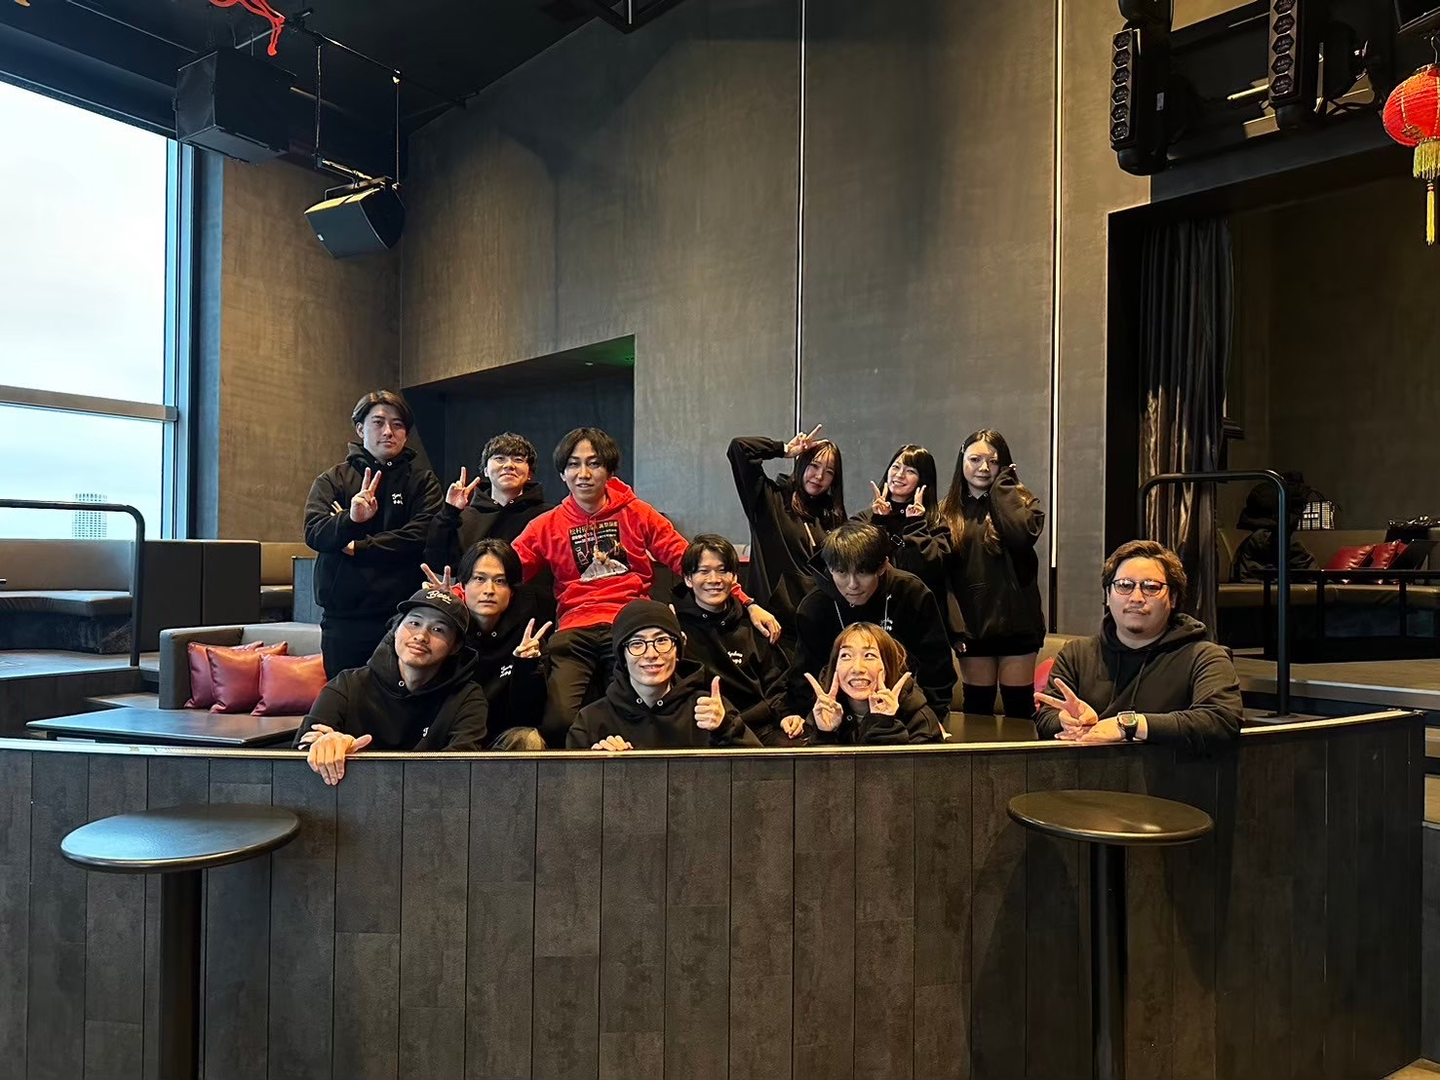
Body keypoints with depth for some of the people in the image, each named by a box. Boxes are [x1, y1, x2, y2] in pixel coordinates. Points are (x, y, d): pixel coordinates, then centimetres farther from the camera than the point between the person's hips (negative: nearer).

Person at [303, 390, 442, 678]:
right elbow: (315, 533, -7)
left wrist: (356, 546, -9)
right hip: (343, 619, 1)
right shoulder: (331, 481, 9)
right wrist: (350, 520, -28)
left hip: (404, 617, -1)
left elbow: (421, 536, -9)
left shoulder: (423, 481, 7)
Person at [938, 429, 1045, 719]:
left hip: (1015, 622, -1)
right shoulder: (949, 511, 6)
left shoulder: (1018, 501, 3)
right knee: (976, 707, 11)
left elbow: (1023, 534, -22)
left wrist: (1002, 486, -10)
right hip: (972, 625, 2)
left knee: (1019, 706, 4)